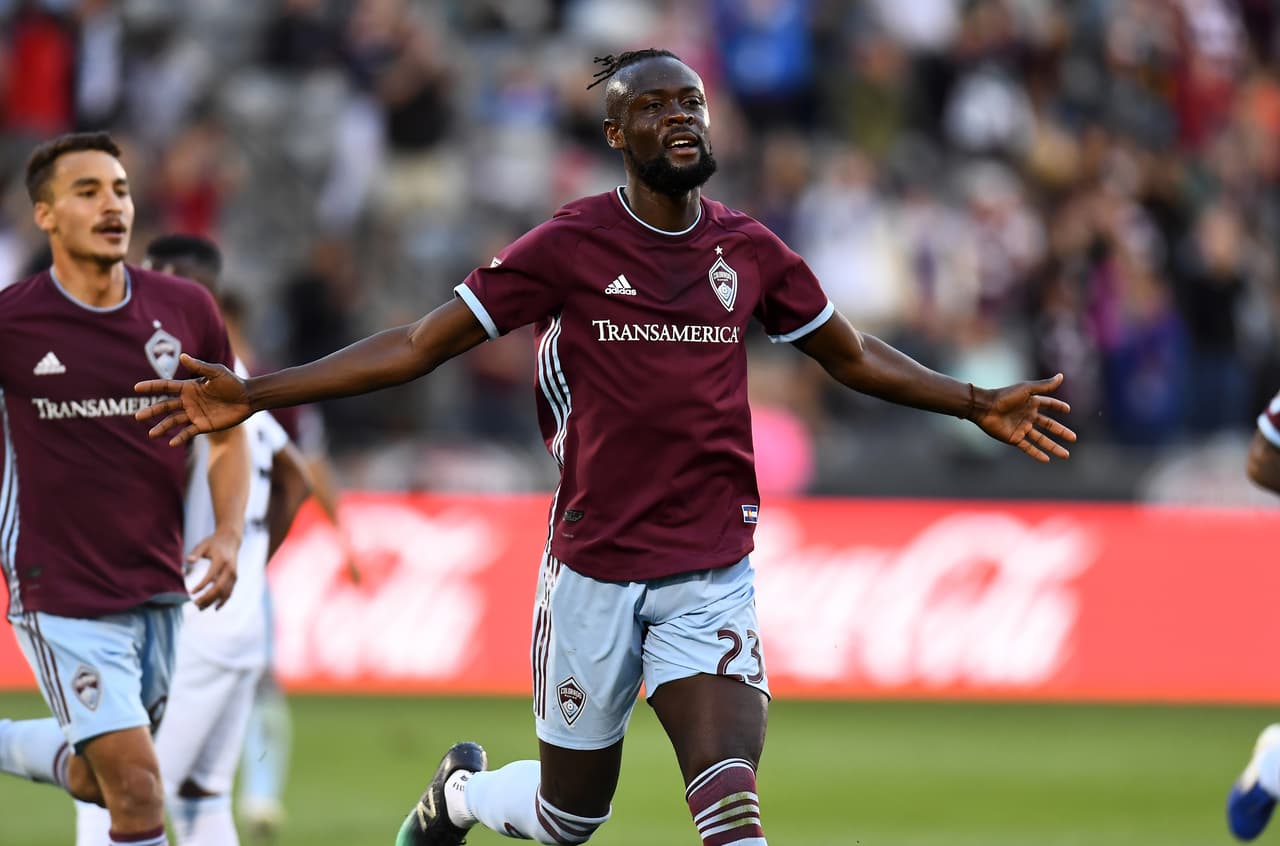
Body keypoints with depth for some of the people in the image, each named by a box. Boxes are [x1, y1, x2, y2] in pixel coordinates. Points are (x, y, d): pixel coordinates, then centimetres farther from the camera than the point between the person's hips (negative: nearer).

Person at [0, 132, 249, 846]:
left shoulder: (186, 310, 0)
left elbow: (227, 432, 11)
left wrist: (229, 533, -4)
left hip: (159, 590, 5)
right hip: (62, 595, -5)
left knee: (100, 779, 19)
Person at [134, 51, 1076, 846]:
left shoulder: (750, 251, 4)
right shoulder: (569, 247, -5)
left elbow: (852, 355, 22)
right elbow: (417, 346, -4)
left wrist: (980, 405, 19)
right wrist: (251, 396, -11)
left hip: (712, 575, 1)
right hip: (593, 571, -1)